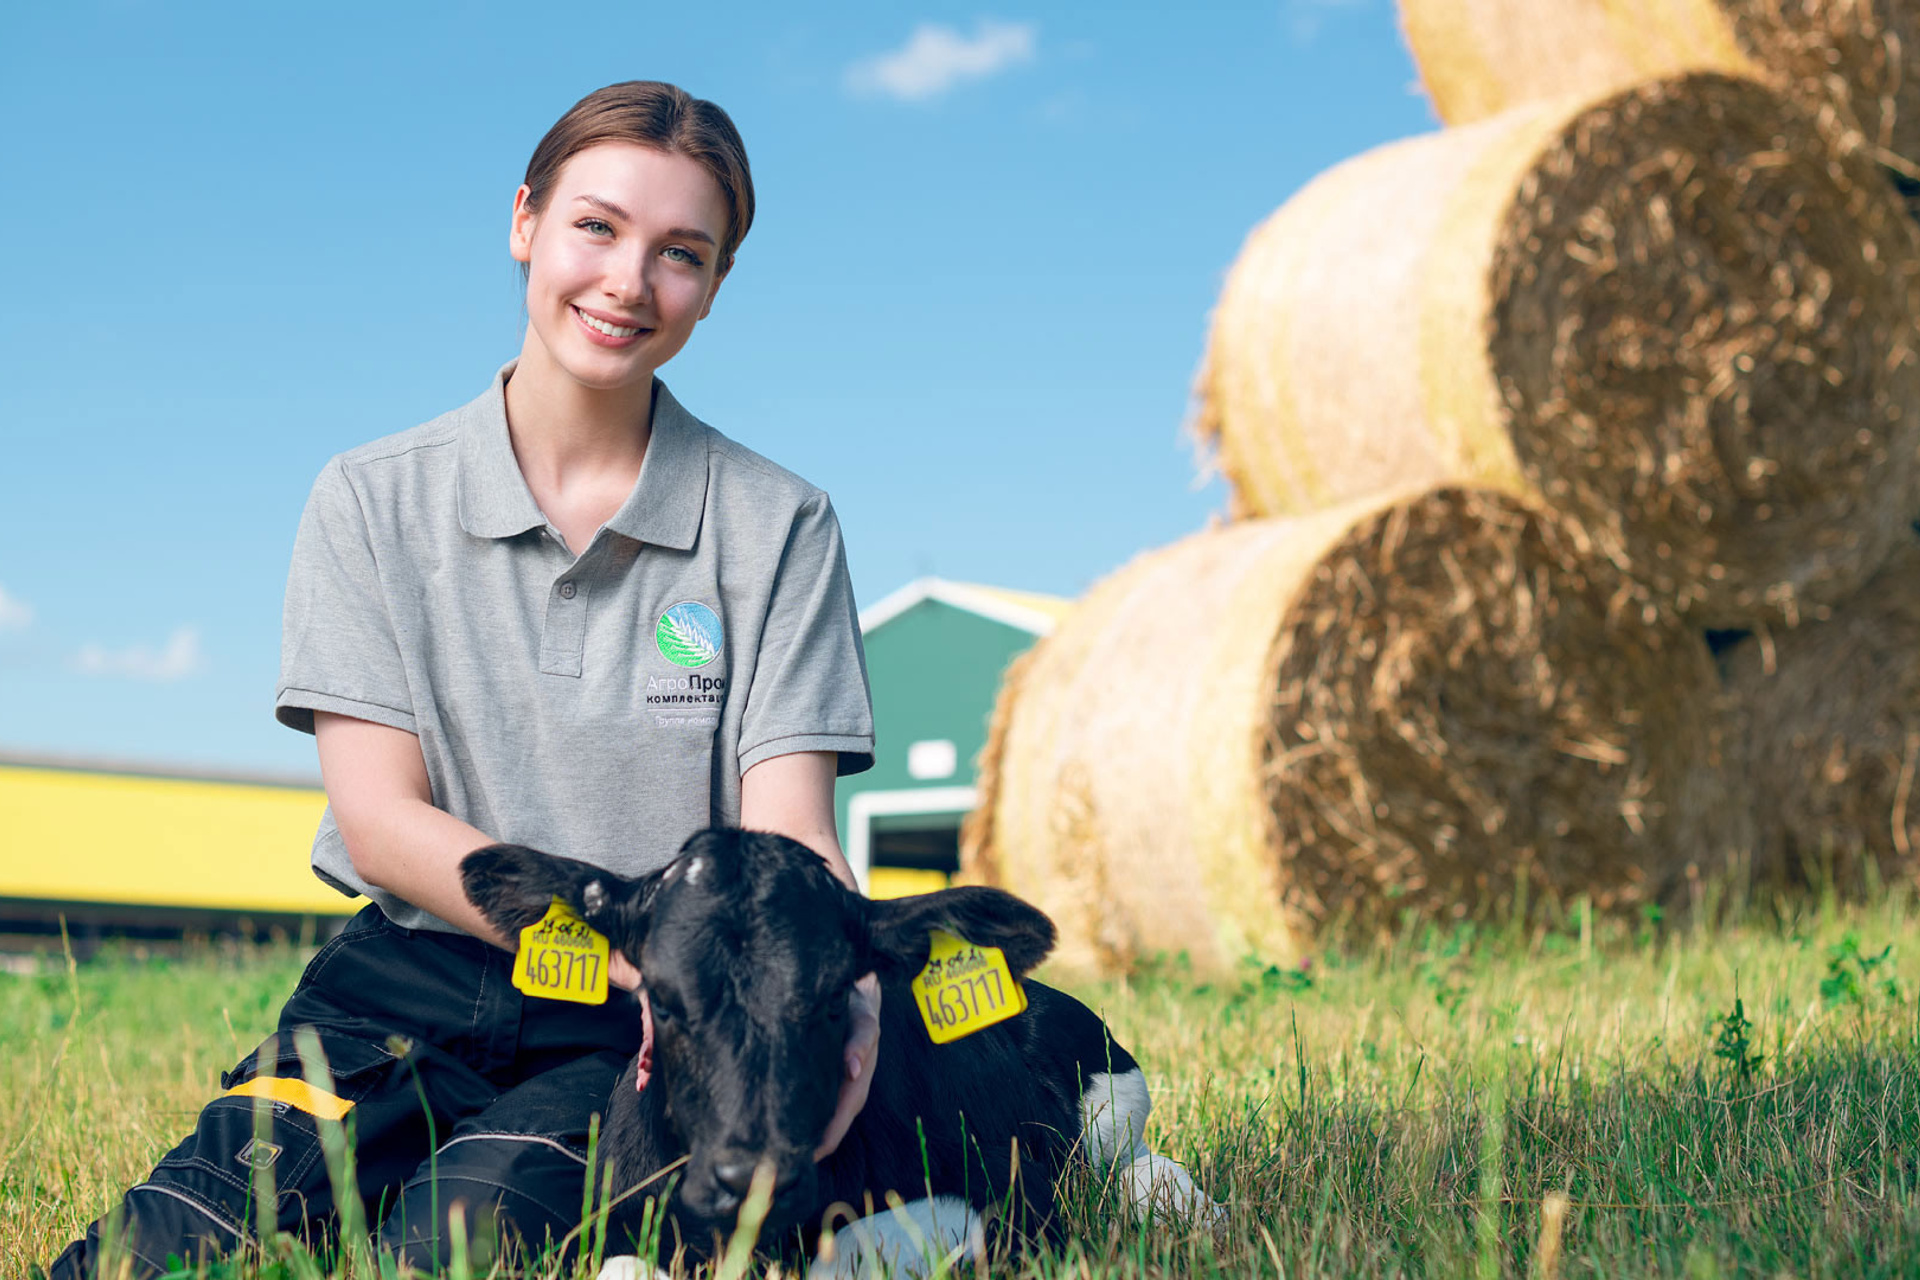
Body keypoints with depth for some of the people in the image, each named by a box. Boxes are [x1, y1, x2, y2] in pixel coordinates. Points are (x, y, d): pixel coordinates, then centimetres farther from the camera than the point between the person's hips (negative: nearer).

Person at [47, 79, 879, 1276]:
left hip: (636, 1035, 0)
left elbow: (790, 831, -5)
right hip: (411, 985, 1)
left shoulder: (778, 526, 4)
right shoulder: (372, 500, 5)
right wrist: (633, 944, -20)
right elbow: (382, 818, -4)